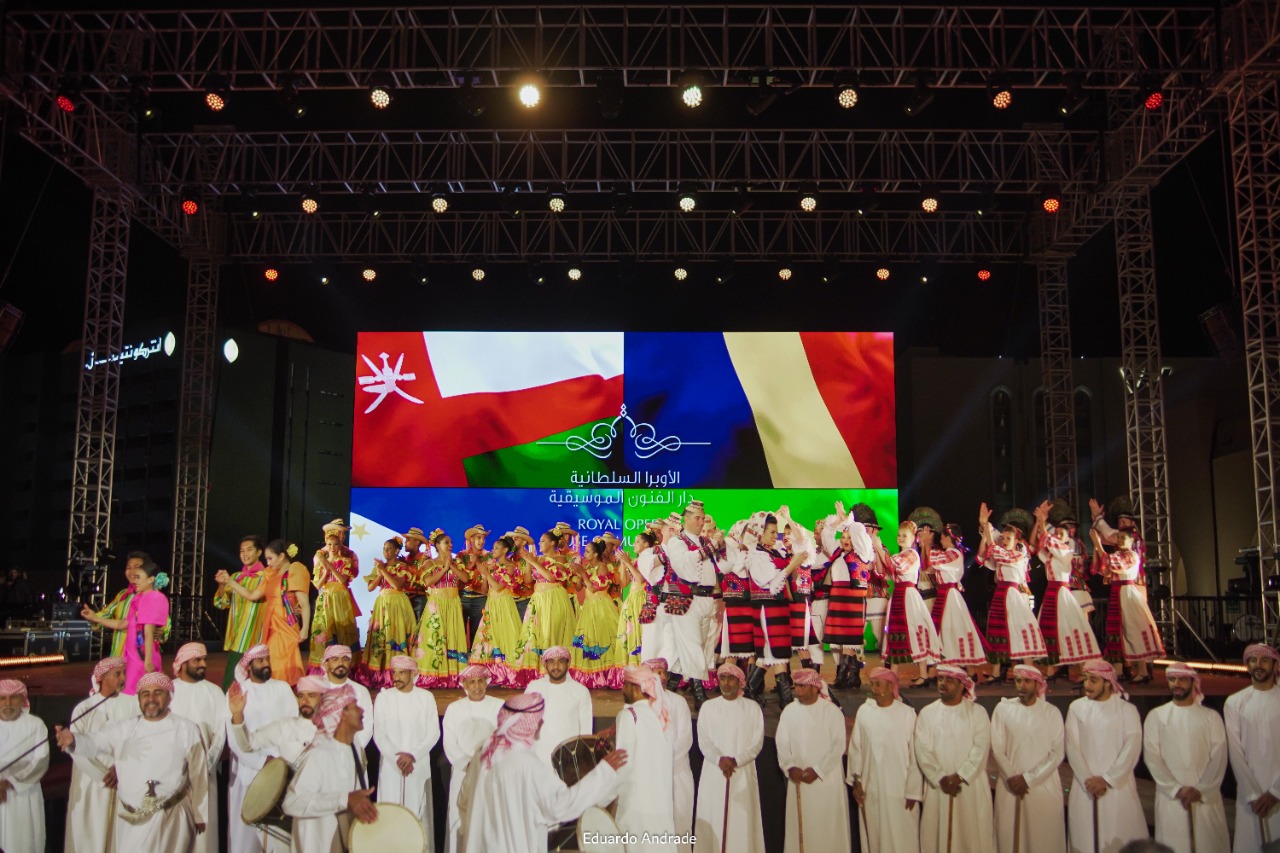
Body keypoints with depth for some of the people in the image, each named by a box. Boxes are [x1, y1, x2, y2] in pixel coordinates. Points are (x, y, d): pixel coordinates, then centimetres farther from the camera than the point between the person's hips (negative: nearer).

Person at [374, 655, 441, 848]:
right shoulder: (384, 697, 2)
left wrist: (413, 755, -11)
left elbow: (434, 733, 0)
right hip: (390, 766, 0)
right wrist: (396, 758, -11)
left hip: (419, 765, 0)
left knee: (418, 811, 0)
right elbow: (379, 734, -1)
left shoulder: (426, 697, 3)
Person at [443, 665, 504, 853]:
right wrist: (468, 764, -11)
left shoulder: (500, 706, 4)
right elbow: (450, 744, 1)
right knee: (461, 820, -1)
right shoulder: (454, 709, 6)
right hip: (463, 773, 1)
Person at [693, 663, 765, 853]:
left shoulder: (752, 708, 2)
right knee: (712, 820, 2)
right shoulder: (708, 707, 4)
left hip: (743, 773, -1)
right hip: (714, 773, 1)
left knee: (742, 820, 0)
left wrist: (736, 761, -13)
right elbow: (703, 741, 0)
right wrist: (719, 759, -16)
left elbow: (757, 742, -1)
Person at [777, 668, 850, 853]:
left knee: (828, 825, 0)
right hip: (798, 779, 3)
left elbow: (838, 745, -9)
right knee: (798, 823, 5)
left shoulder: (832, 711, -5)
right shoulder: (789, 711, 4)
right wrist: (790, 767, -11)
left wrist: (818, 770, -14)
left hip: (827, 779, -3)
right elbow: (782, 743, 4)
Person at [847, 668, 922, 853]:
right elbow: (855, 748, 5)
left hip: (899, 789, -3)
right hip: (870, 789, 3)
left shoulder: (907, 714, -10)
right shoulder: (864, 711, -2)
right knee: (873, 835, 14)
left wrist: (913, 791, -6)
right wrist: (856, 780, 5)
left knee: (901, 838, 5)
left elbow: (915, 755, -6)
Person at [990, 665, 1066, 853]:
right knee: (1009, 838, 3)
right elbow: (996, 749, 1)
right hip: (1010, 787, 0)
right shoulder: (1003, 709, 2)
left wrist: (1028, 778, -10)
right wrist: (1011, 778, -10)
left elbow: (1057, 753, -3)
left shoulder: (1052, 712, 2)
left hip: (1044, 787, 0)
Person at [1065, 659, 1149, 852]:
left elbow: (1132, 748, -7)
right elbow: (1072, 747, 0)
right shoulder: (1077, 708, 5)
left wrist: (1106, 780, -13)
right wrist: (1088, 780, -10)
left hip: (1119, 786, -1)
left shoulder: (1126, 709, 2)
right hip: (1085, 787, 1)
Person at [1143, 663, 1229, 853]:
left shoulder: (1211, 717, 7)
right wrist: (1177, 789, -10)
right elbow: (1151, 757, -1)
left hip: (1207, 798, 0)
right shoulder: (1156, 716, 6)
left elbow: (1219, 758, 0)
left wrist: (1201, 790, -11)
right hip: (1170, 798, 0)